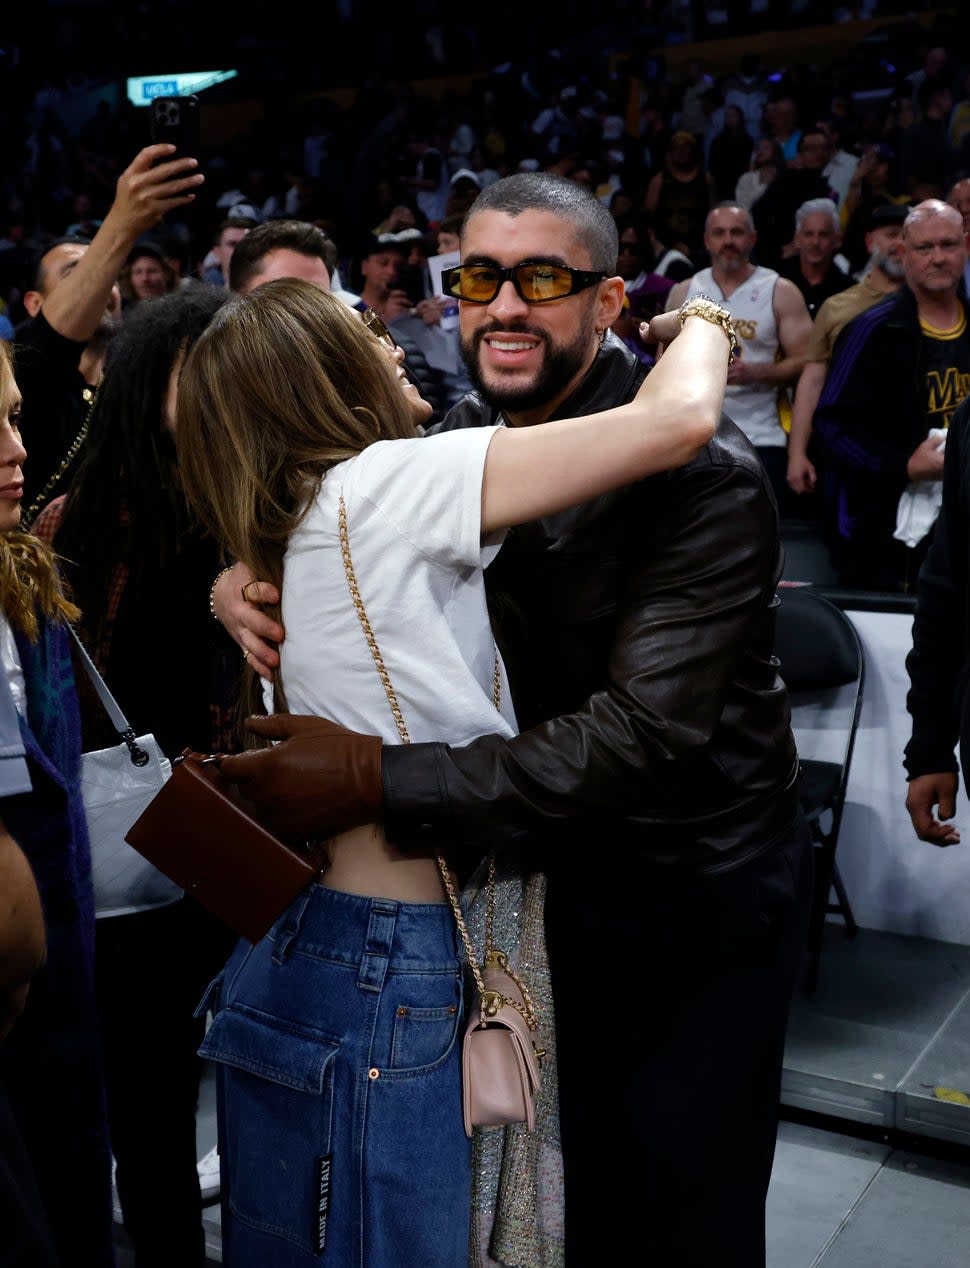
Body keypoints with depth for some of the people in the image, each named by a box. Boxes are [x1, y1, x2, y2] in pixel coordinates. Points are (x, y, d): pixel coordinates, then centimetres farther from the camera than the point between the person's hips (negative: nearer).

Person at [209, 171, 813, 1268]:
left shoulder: (705, 475, -24)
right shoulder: (464, 441, -3)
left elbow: (643, 731, -32)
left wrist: (379, 780, -36)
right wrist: (243, 579, -18)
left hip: (702, 884, -5)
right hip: (549, 874, 5)